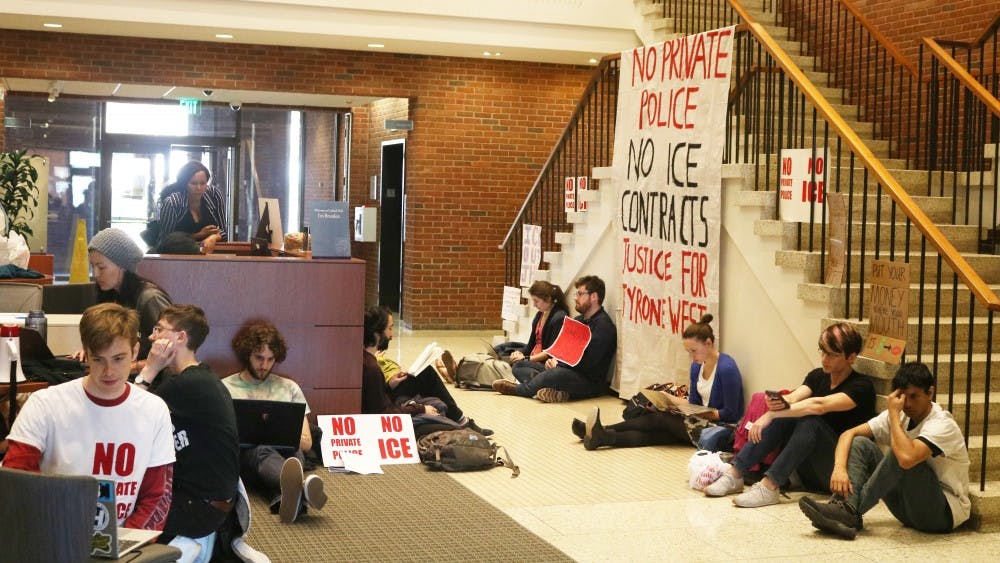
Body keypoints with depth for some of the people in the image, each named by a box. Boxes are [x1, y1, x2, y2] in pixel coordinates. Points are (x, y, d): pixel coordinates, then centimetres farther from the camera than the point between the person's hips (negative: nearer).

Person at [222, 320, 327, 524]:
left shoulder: (289, 388, 23)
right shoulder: (225, 388, 17)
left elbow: (306, 442, 16)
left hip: (285, 452, 3)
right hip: (244, 455, -2)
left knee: (294, 452, -36)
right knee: (263, 452, -40)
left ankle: (287, 495, -72)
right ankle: (301, 487, -76)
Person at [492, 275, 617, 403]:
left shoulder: (603, 325, -11)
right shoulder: (578, 320, 19)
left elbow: (589, 363, -20)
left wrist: (558, 364, -13)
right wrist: (552, 360, -3)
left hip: (591, 382, -9)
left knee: (558, 373, -40)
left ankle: (518, 389, -14)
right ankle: (558, 391, -25)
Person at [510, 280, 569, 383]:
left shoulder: (559, 318, -12)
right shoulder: (540, 315, 17)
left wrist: (527, 358, -17)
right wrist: (521, 352, -1)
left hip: (548, 363, -11)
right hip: (534, 360, 11)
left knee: (518, 366, -30)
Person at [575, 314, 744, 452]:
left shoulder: (727, 369, -17)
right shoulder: (697, 365, 8)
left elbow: (731, 414, -17)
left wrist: (701, 413, -21)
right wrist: (667, 397, 1)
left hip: (721, 427, -7)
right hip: (702, 420, 7)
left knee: (659, 420, -19)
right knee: (656, 433, -16)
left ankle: (603, 435, -23)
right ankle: (600, 436, -27)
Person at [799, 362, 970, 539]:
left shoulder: (942, 424, -20)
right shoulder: (898, 416, 2)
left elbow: (907, 458, -38)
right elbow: (849, 434, -4)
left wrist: (893, 414, -26)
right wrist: (839, 468, -24)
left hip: (945, 511, -7)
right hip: (910, 507, 7)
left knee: (899, 453, -31)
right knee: (860, 444, -7)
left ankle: (850, 512, -26)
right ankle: (845, 508, -29)